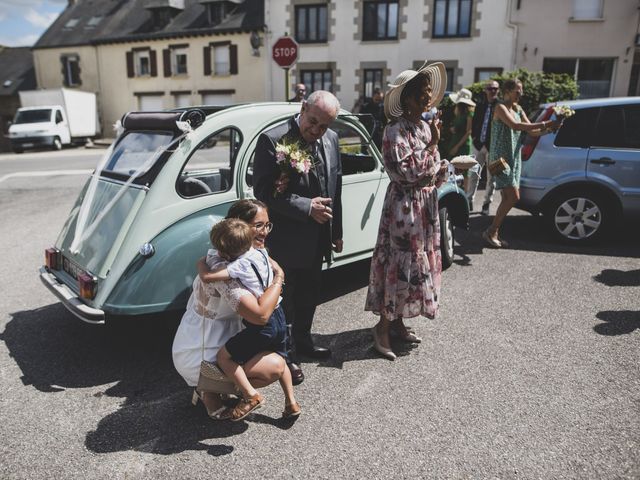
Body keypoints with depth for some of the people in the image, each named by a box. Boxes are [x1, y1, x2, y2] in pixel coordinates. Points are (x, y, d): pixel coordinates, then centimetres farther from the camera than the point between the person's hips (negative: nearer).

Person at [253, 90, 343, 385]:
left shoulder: (331, 139, 3)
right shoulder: (272, 140, -17)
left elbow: (336, 187, 10)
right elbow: (263, 191, -21)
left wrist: (336, 232, 12)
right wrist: (307, 207, -26)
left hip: (318, 237, 7)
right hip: (286, 239, -7)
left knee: (309, 294, 22)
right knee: (284, 298, 8)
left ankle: (303, 341, 44)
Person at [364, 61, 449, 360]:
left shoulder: (425, 127, 11)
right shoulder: (396, 131, -15)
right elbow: (409, 172, -22)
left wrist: (440, 170, -5)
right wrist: (432, 145, -16)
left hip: (426, 204, 9)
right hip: (404, 205, -9)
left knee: (418, 263, 13)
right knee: (401, 264, -6)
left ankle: (397, 320, 26)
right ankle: (383, 327, 8)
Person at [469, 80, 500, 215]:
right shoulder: (480, 105, 9)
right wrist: (474, 137, 7)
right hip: (479, 144, 4)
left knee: (491, 176, 5)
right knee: (473, 174, 7)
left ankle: (486, 203, 13)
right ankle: (469, 200, 16)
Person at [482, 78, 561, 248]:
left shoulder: (519, 110, 15)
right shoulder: (500, 108, -9)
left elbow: (532, 132, 13)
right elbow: (515, 125, -25)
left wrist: (549, 129, -5)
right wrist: (543, 124, -27)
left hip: (514, 160, 8)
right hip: (500, 159, -8)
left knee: (507, 198, 6)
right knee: (513, 197, -14)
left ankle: (494, 233, 13)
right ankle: (491, 231, -5)